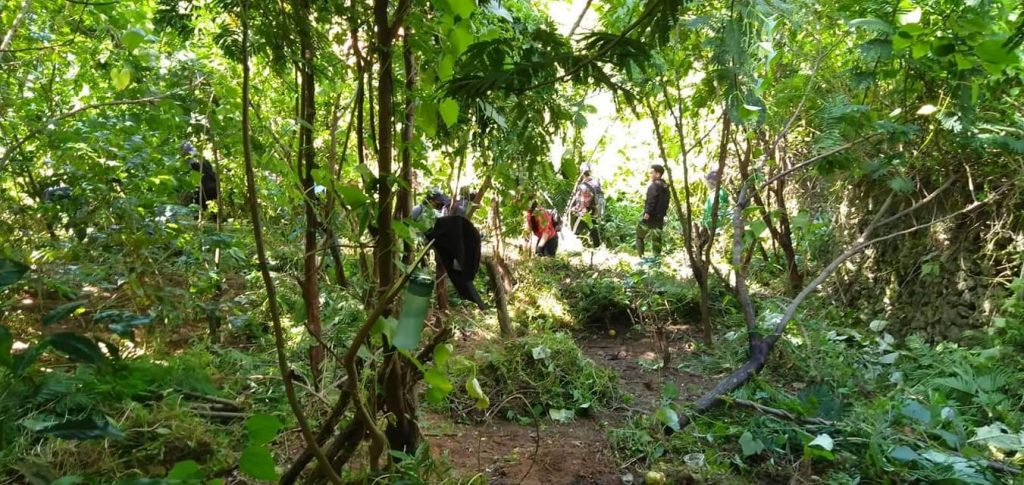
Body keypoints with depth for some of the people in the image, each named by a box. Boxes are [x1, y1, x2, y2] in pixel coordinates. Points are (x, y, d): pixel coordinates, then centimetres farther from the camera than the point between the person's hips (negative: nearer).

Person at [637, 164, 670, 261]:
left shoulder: (654, 185, -12)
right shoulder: (665, 186, 16)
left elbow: (651, 200, -23)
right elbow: (666, 202, 20)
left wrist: (647, 212, -25)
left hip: (650, 216, -8)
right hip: (659, 217, 8)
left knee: (640, 234, 3)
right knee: (656, 237, 11)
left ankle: (641, 255, -2)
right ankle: (657, 257, 9)